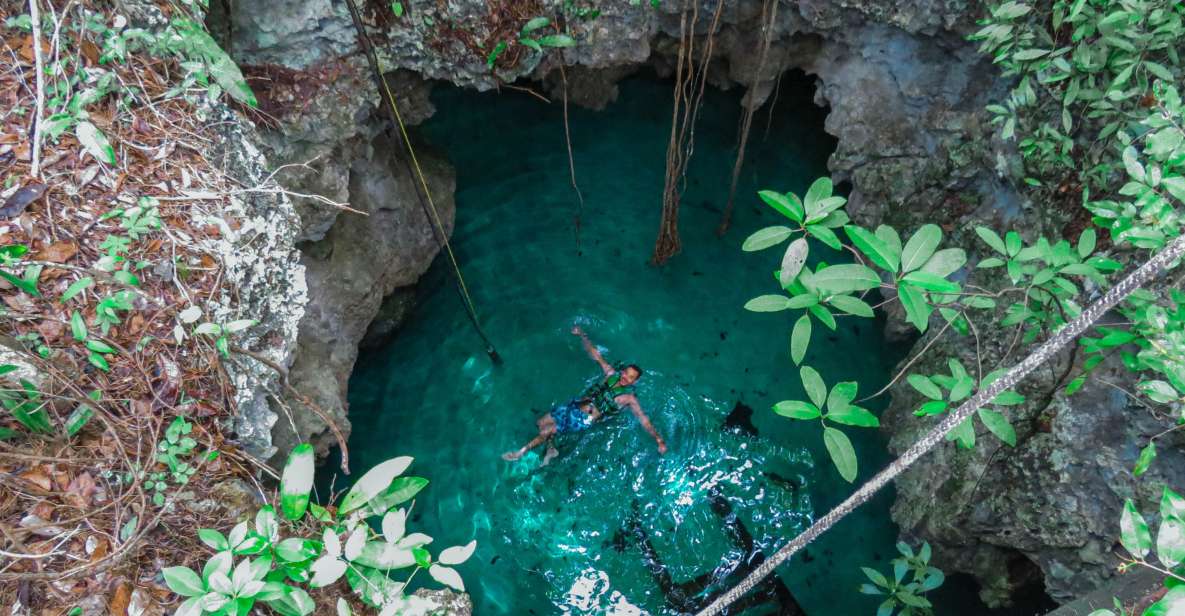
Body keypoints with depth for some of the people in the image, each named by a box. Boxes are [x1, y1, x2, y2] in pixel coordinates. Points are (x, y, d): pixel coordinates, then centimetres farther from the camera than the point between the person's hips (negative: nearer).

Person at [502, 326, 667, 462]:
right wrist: (582, 335, 6)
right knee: (540, 422, 5)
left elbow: (643, 419, -17)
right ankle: (551, 449, 27)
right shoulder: (612, 374, 2)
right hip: (575, 405, 6)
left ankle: (521, 452, 9)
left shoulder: (629, 398, -12)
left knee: (546, 431, -13)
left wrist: (659, 440, -28)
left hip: (585, 419, -6)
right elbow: (595, 355, 8)